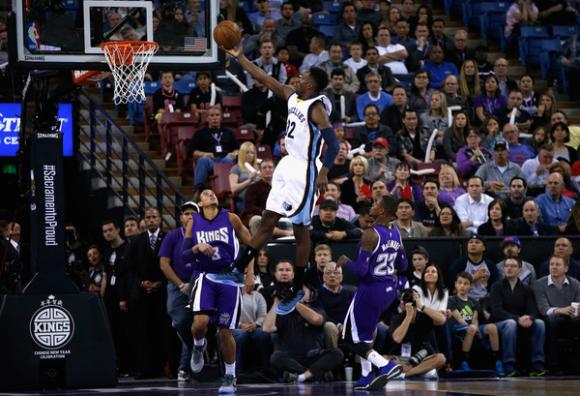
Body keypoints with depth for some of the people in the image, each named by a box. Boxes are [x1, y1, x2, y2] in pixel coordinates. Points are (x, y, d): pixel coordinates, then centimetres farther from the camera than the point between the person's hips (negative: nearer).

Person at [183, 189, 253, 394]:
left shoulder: (231, 219, 2)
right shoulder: (193, 223, 5)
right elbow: (184, 256, 4)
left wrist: (249, 272, -3)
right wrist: (197, 248, -16)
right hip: (205, 277, 0)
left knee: (225, 331, 0)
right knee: (199, 322, -23)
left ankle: (230, 377, 15)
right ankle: (199, 346, 12)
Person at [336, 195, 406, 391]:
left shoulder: (370, 235, -22)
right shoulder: (395, 233, 2)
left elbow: (362, 270, -24)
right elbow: (402, 266, 10)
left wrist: (346, 262, -6)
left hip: (371, 289, -8)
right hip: (390, 289, 8)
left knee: (352, 338, 2)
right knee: (365, 333, 25)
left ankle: (386, 366, -15)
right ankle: (366, 377, 22)